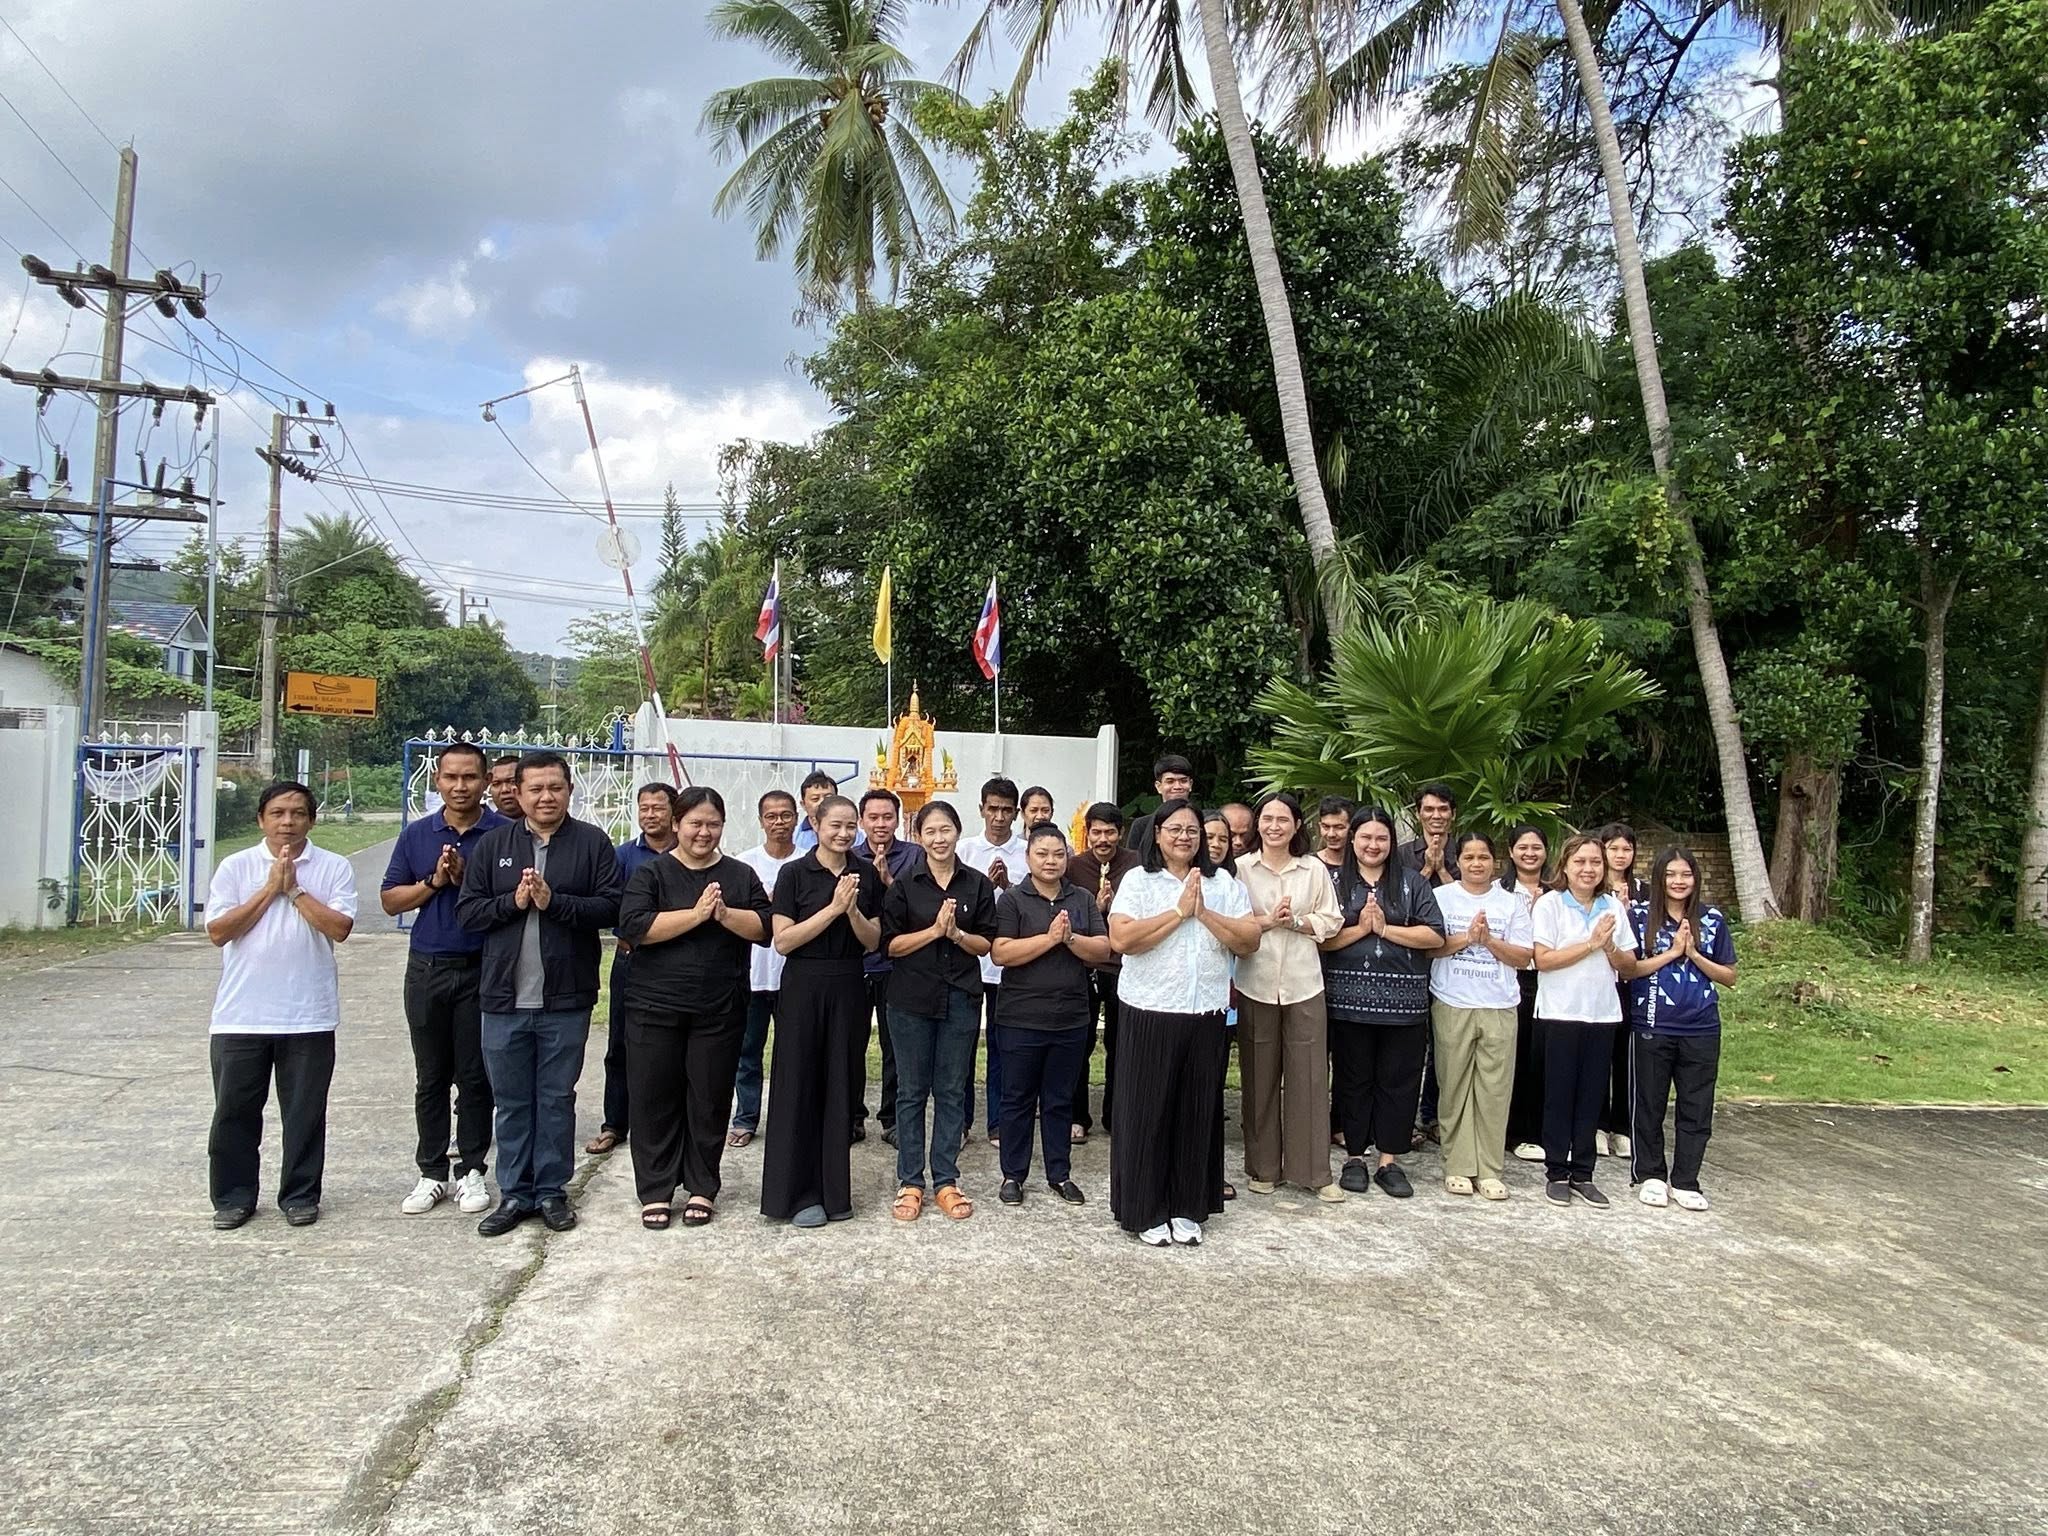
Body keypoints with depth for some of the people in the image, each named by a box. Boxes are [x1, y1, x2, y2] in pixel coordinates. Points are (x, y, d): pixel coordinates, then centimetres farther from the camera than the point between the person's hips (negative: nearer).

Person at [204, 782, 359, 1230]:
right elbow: (218, 931, -5)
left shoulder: (334, 868, 1)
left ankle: (300, 1195, 21)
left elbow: (340, 927, -10)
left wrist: (295, 890, -9)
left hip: (309, 1016, -1)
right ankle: (233, 1196, 23)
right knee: (234, 1111, 8)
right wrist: (269, 889, -8)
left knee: (305, 1112, 8)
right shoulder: (236, 867, 4)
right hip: (241, 1016, 1)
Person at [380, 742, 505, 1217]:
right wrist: (434, 881, -8)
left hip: (482, 968, -3)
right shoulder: (415, 834, 7)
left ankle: (471, 1171, 16)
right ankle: (431, 1173, 19)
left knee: (475, 1076, 4)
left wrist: (467, 880, -17)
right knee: (430, 1078, 10)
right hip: (427, 968, 3)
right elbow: (390, 900, 7)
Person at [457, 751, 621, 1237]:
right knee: (511, 1101, 11)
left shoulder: (592, 842, -1)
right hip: (505, 998, 2)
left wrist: (554, 901, -19)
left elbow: (610, 906, -9)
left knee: (557, 1099, 9)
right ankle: (514, 1193, 22)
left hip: (566, 998, -2)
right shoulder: (494, 843, 6)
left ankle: (552, 1191, 21)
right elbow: (467, 911, 2)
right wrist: (513, 901, -13)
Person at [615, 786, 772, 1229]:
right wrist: (695, 914, -19)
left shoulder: (740, 875, 7)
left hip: (720, 1010, 2)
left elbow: (765, 927, -1)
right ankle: (656, 1191, 16)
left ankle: (701, 1188, 20)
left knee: (709, 1101, 7)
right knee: (654, 1099, 4)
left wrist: (725, 914, -18)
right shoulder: (651, 872, 0)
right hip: (655, 1006, -1)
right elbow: (633, 926, -13)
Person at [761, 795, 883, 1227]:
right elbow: (783, 940, -10)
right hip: (804, 986, -3)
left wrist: (854, 911, -14)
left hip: (849, 988, 3)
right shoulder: (795, 873, -5)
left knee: (840, 1085, 8)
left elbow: (872, 942, 5)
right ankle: (797, 1193, 12)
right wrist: (833, 908, -18)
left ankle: (834, 1190, 19)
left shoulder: (866, 876, 6)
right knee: (799, 1086, 2)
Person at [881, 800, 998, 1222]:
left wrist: (957, 934, -15)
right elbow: (891, 944, -5)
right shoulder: (904, 884, -1)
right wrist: (934, 930, -16)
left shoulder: (977, 884, 3)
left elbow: (986, 944, 4)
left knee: (952, 1091, 7)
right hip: (912, 998, -1)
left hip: (961, 998, 2)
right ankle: (909, 1182, 14)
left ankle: (946, 1180, 17)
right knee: (912, 1091, 5)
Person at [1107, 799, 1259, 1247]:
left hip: (1206, 1014, 3)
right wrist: (1179, 912, -14)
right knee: (1147, 1110, 2)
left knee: (1198, 1110, 8)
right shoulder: (1138, 881, -2)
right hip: (1150, 1012, -3)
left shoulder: (1224, 884, 9)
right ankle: (1145, 1211, 14)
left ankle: (1187, 1209, 20)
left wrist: (1204, 912, -11)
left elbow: (1249, 941, 1)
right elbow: (1121, 938, -15)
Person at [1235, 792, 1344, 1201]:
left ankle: (1314, 1171, 11)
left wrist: (1295, 921, -10)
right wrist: (1266, 921, -13)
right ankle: (1263, 1167, 18)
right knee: (1260, 1078, 6)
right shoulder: (1242, 869, 3)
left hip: (1303, 984, 1)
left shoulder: (1314, 870, 6)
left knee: (1310, 1077, 1)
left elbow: (1331, 921, 5)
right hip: (1256, 984, -1)